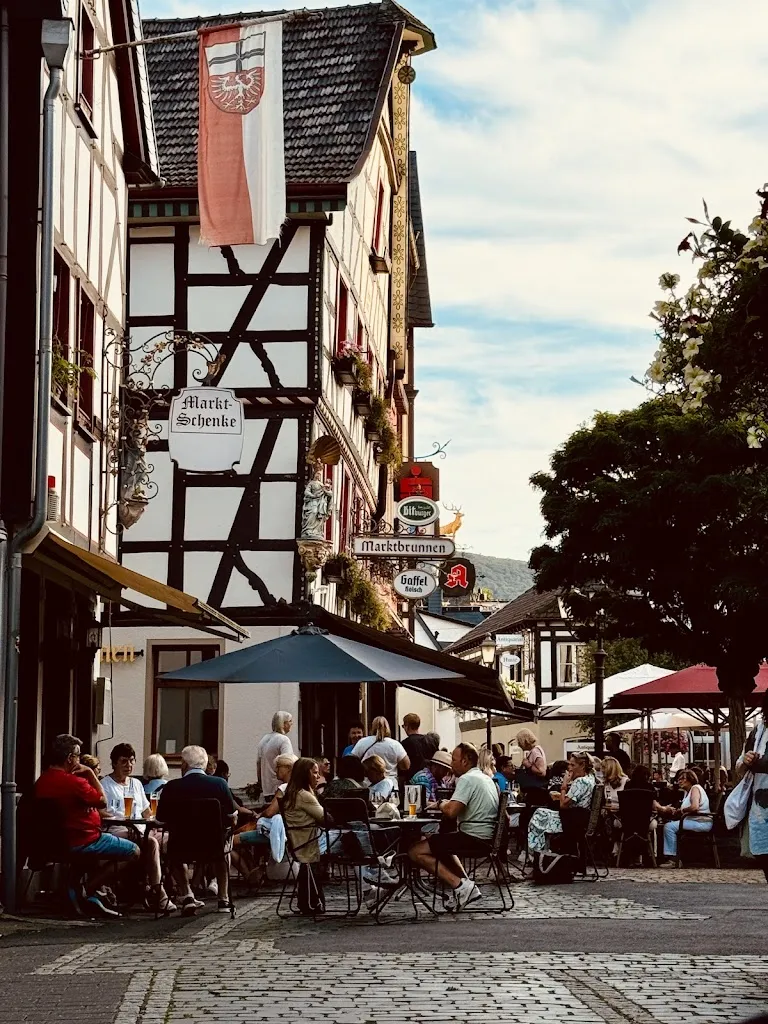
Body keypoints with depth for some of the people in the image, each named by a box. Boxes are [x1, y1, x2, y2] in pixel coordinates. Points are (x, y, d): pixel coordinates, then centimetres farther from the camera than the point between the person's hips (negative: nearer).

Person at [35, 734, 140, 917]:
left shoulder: (41, 782, 6)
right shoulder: (73, 782, -23)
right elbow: (103, 801, -12)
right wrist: (90, 773, -5)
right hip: (82, 842, -10)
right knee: (134, 851, -1)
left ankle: (98, 891, 20)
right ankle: (90, 890, -2)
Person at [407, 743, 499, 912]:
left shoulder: (467, 779, -14)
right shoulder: (487, 779, 17)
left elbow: (451, 812, -23)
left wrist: (442, 803, -3)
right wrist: (447, 804, 14)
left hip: (473, 839, -10)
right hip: (488, 839, 10)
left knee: (416, 852, -8)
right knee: (443, 846, 36)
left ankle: (458, 885, -13)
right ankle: (465, 887, 16)